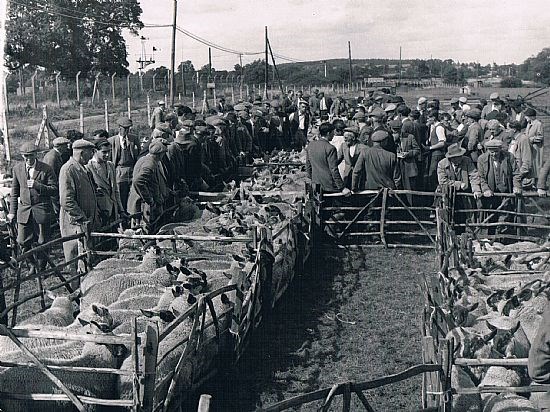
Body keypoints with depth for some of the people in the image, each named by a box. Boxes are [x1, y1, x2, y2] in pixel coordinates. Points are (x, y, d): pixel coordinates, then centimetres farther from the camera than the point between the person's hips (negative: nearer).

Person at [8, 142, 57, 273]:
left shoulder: (46, 169, -6)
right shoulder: (17, 169, 6)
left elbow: (54, 190, -8)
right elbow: (14, 192, 13)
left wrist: (37, 186, -21)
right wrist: (12, 211, 9)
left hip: (41, 209, -3)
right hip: (24, 210, 3)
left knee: (42, 242, 5)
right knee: (22, 242, 2)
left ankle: (41, 268, 23)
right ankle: (33, 264, 26)